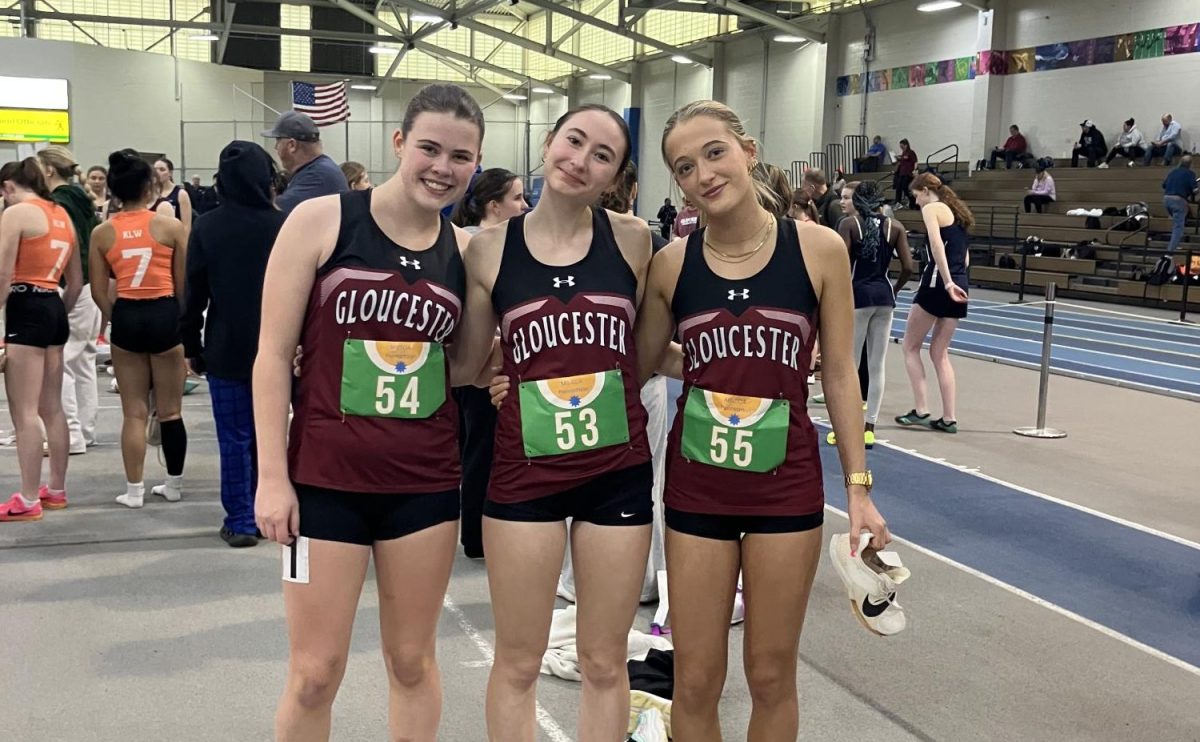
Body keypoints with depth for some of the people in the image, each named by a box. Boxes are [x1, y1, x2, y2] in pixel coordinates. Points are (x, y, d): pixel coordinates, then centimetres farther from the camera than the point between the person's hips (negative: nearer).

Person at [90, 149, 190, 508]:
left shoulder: (102, 233, 2)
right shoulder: (172, 226, -4)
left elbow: (99, 292, 3)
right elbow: (183, 285, -1)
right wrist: (186, 322, 12)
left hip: (126, 317, 2)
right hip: (165, 314, -2)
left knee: (134, 412, 10)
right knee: (170, 410, 10)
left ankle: (134, 489, 12)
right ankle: (174, 484, 20)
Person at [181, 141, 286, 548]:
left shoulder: (206, 227, -6)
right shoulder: (283, 225, -6)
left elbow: (193, 293, -3)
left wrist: (192, 347, 6)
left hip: (226, 349, -1)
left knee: (234, 439, 5)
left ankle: (240, 521, 7)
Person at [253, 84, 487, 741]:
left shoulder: (464, 250, 3)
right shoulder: (321, 220, -7)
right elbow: (274, 353, -7)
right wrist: (273, 476, -10)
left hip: (426, 481, 3)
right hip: (325, 477, -3)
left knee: (412, 661, 15)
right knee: (315, 674, 6)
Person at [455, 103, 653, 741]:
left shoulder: (632, 239, 0)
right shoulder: (490, 248, -1)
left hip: (620, 470, 1)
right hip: (525, 472, 0)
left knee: (604, 663, 14)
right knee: (517, 664, 11)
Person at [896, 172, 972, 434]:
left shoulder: (931, 208, -3)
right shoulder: (957, 213, 21)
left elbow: (936, 245, -19)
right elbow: (963, 257, 18)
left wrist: (947, 282, -26)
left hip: (938, 283, -7)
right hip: (959, 286, 7)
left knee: (911, 347, 6)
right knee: (940, 352, 12)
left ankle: (921, 410, 0)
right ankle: (949, 418, 8)